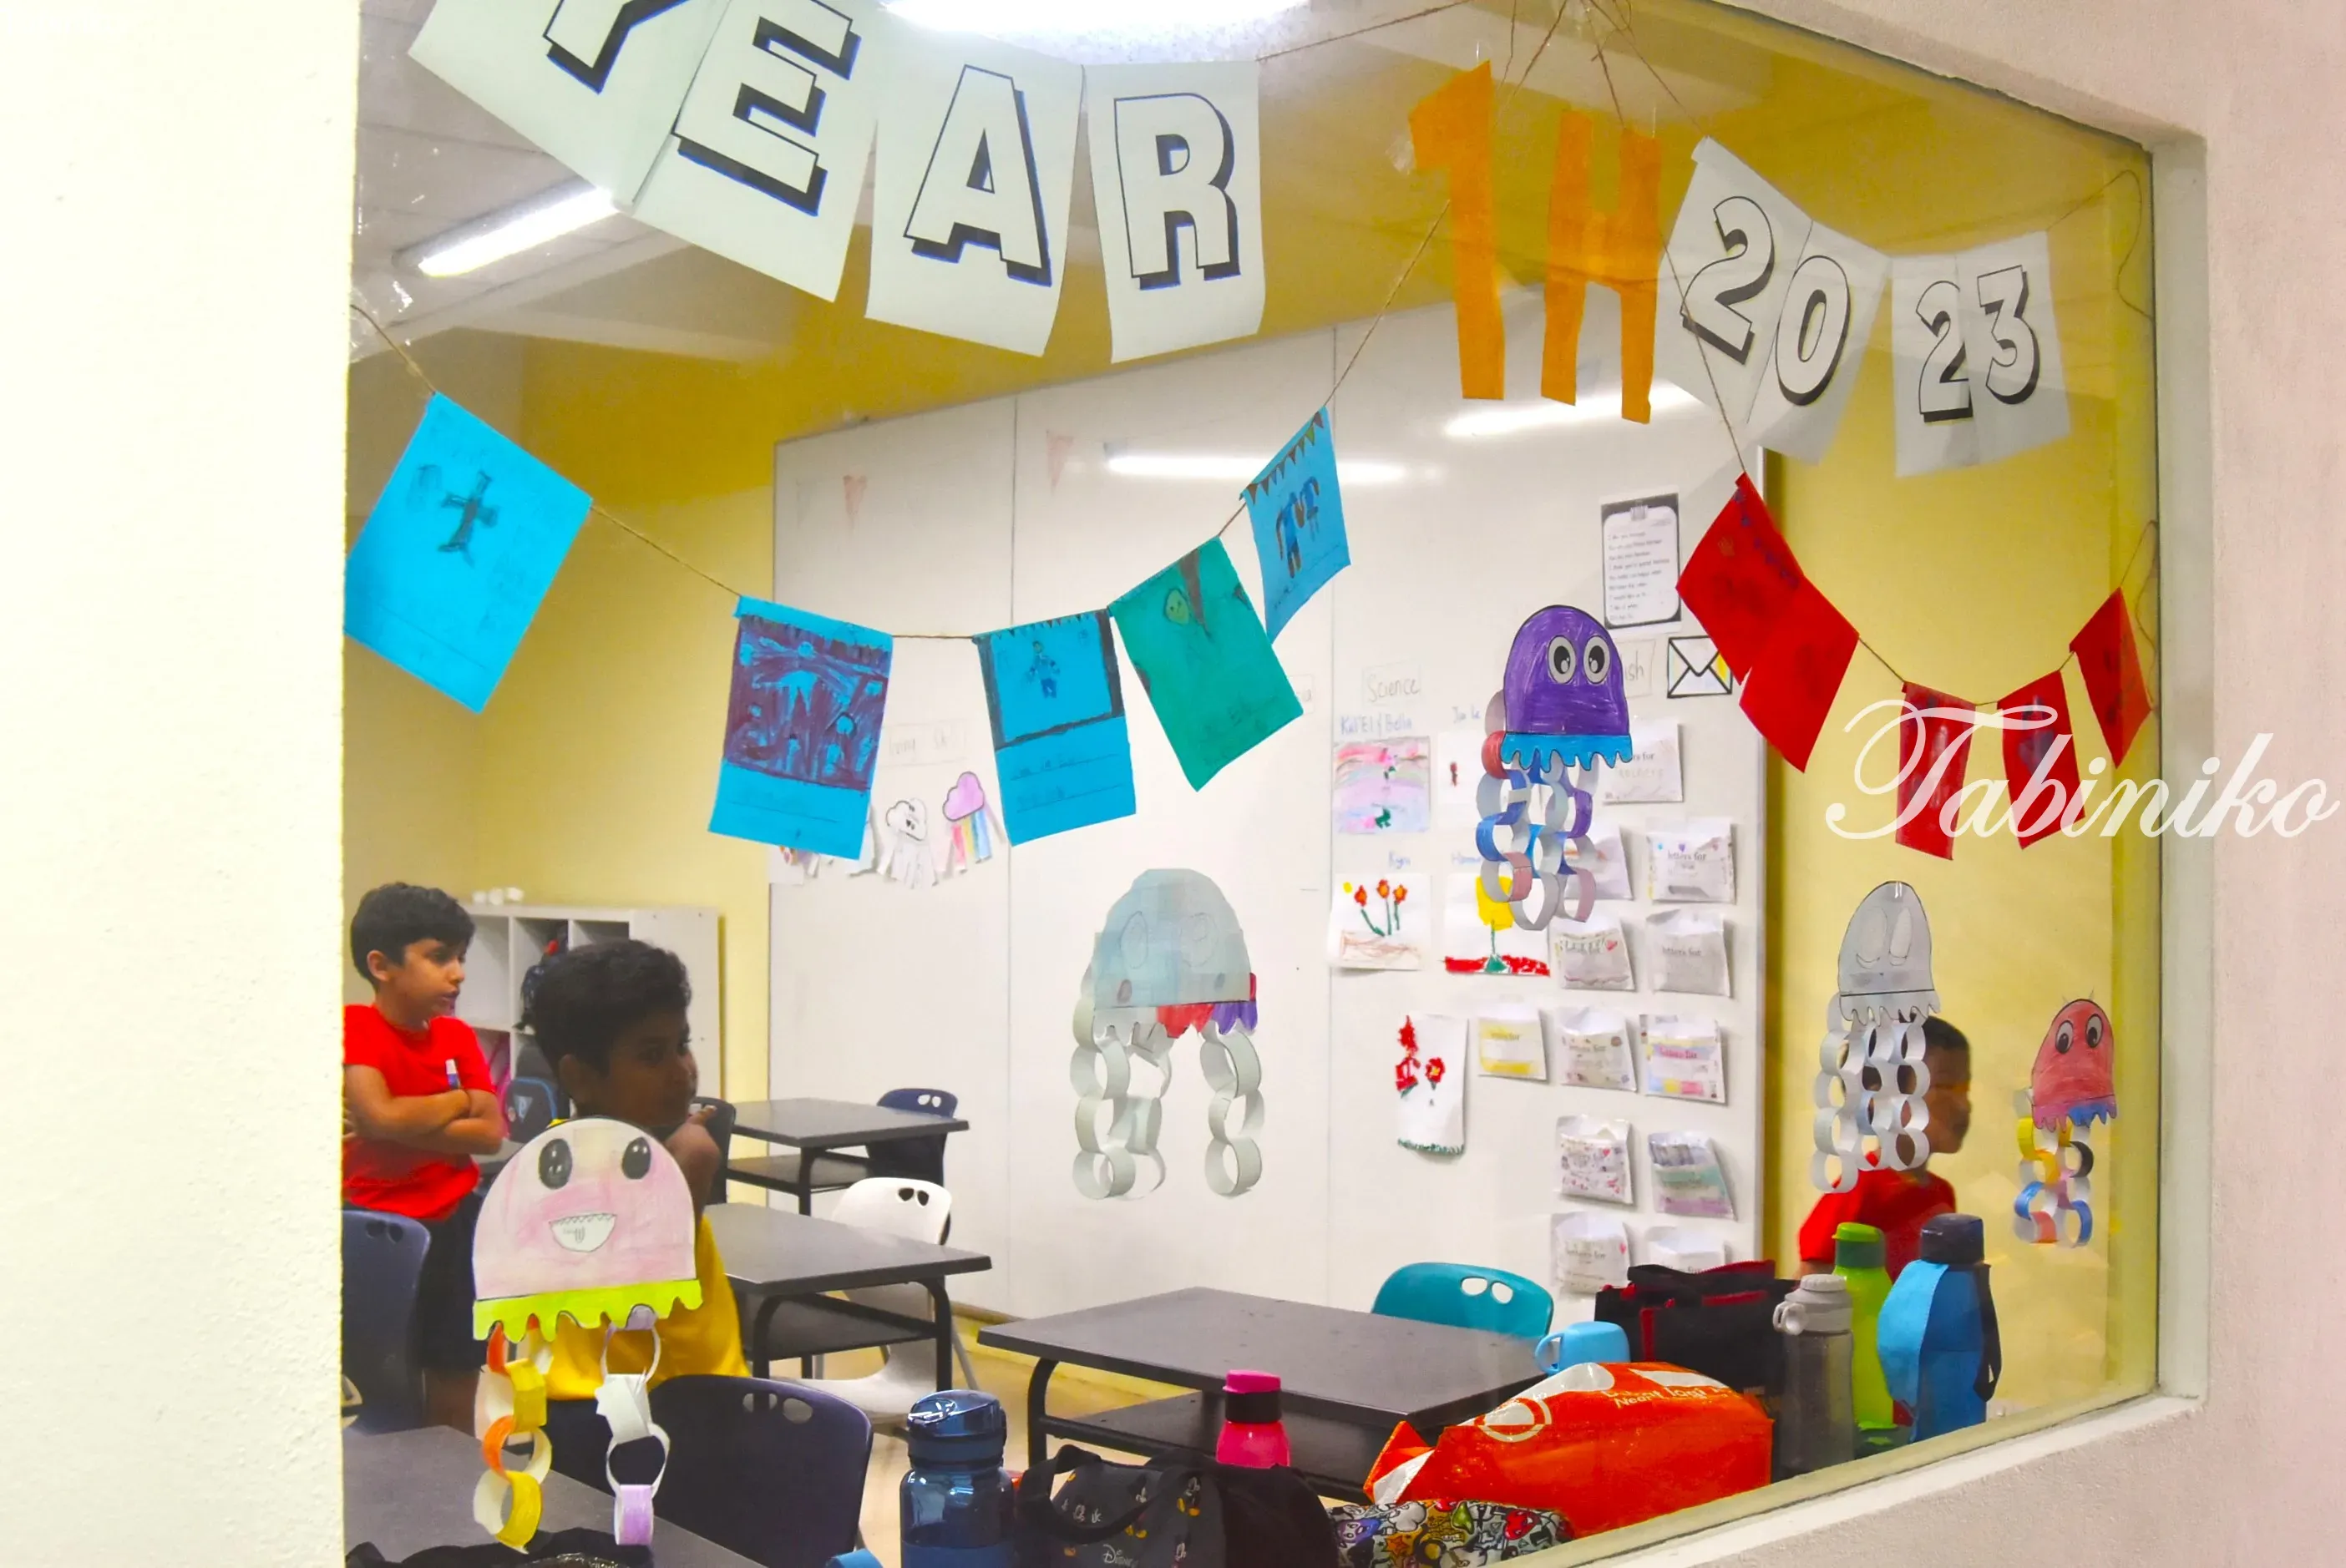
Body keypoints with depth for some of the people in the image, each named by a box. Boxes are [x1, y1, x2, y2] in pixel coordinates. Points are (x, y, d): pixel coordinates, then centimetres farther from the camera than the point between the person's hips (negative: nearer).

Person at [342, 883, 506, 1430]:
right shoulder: (353, 1027, -11)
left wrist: (403, 1127, -18)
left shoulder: (458, 1035, 4)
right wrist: (462, 1100, -9)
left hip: (453, 1222, 4)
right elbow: (382, 1117, -25)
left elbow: (492, 1134, -6)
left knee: (456, 1374, 12)